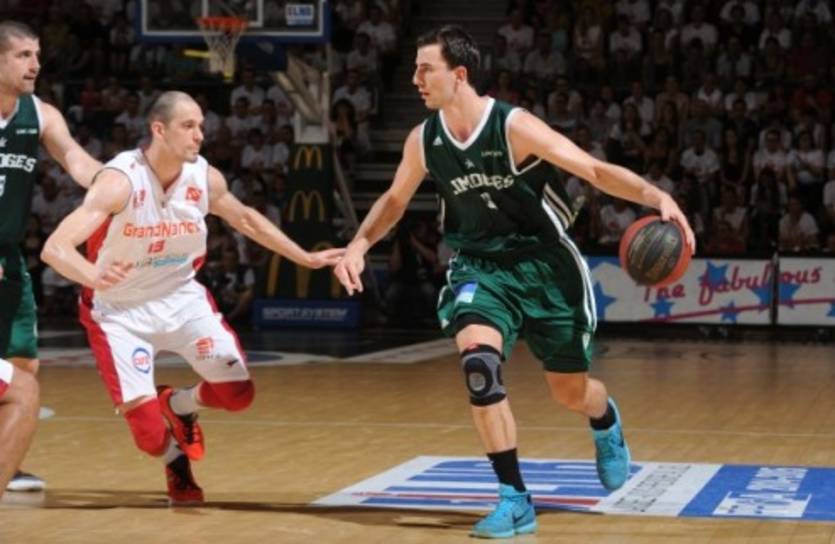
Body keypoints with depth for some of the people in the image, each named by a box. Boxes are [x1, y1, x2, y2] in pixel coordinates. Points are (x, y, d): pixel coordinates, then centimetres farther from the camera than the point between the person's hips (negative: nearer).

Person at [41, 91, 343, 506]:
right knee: (149, 433, -11)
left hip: (182, 297, 4)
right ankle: (176, 463, 27)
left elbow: (245, 219, 13)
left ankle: (181, 404, 28)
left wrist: (306, 259, 15)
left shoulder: (205, 179, -11)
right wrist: (93, 276, -56)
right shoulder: (121, 180, -27)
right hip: (120, 310, -4)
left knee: (238, 392, -6)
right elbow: (54, 248, -35)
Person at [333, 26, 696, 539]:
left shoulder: (514, 126, -21)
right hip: (480, 266, 3)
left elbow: (596, 170, -21)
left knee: (570, 390, 8)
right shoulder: (423, 141, -7)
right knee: (479, 361, -26)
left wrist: (658, 197, -35)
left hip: (545, 264, -2)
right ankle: (516, 500, -17)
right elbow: (395, 200, 13)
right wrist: (359, 246, 0)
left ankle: (606, 421, 49)